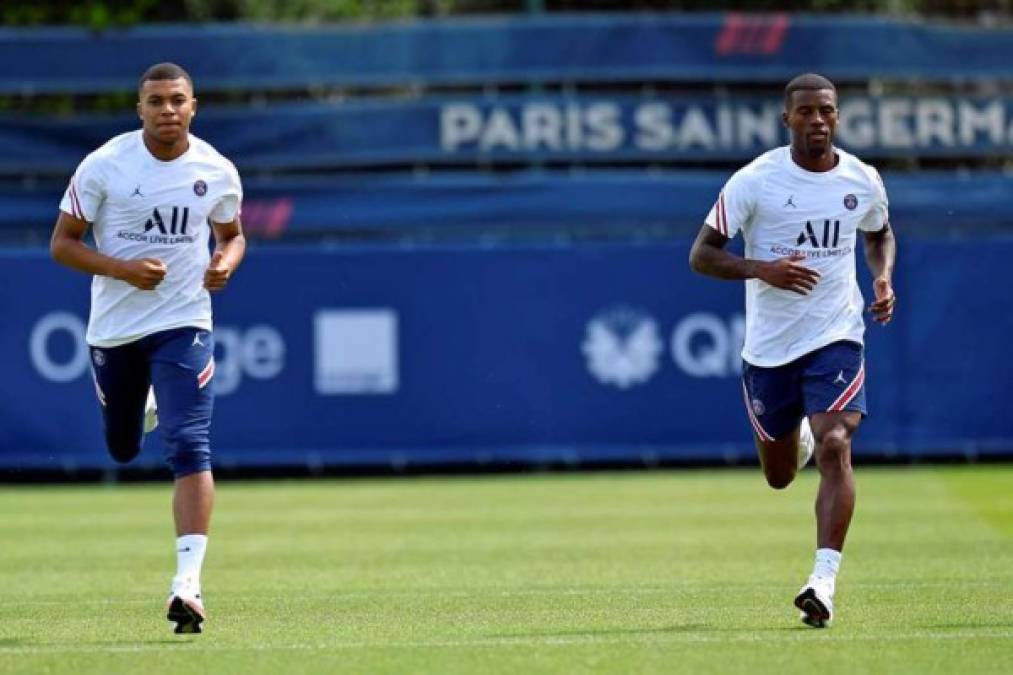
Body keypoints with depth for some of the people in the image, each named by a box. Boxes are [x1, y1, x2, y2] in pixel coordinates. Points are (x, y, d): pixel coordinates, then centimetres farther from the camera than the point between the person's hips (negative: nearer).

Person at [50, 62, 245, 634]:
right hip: (113, 328, 1)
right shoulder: (104, 166, -9)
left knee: (189, 447, -17)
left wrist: (225, 263, -10)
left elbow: (232, 234, 14)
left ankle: (188, 582, -21)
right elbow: (62, 244, -6)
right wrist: (122, 269, -21)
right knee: (122, 449, 17)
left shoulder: (218, 172, -3)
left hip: (183, 324, -1)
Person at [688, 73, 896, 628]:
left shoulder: (863, 181, 0)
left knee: (834, 448, -22)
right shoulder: (754, 181, -10)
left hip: (836, 337, 0)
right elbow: (701, 255, -8)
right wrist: (762, 269, -25)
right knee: (779, 476, 13)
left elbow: (879, 234, 22)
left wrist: (883, 276, 1)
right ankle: (794, 439, 51)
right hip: (768, 346, 0)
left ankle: (824, 580, -25)